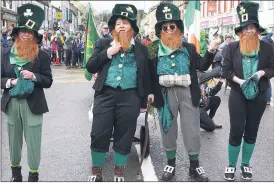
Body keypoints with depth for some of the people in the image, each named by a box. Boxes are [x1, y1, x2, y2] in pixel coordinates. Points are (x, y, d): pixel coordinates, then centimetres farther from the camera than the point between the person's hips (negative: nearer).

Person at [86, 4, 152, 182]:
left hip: (130, 97, 0)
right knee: (99, 135, 0)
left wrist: (144, 102, 10)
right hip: (106, 95, 0)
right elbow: (90, 67, 2)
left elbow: (146, 76, 11)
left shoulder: (141, 49, 9)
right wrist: (108, 52, -9)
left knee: (124, 137, 5)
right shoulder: (103, 44, 9)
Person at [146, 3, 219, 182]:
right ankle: (171, 163, 27)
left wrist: (210, 52, -10)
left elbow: (202, 66, 4)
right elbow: (149, 73, 4)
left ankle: (195, 166, 20)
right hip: (165, 94, 0)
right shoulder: (153, 49, 3)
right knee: (168, 130, 11)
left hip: (187, 92, 0)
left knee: (192, 130, 6)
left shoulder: (188, 48, 6)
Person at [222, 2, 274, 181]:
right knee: (236, 131, 0)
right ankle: (231, 165, 19)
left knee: (252, 131, 12)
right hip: (238, 95, -1)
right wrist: (238, 80, -19)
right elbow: (226, 70, -3)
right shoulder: (232, 47, -3)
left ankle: (246, 164, 30)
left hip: (259, 96, 2)